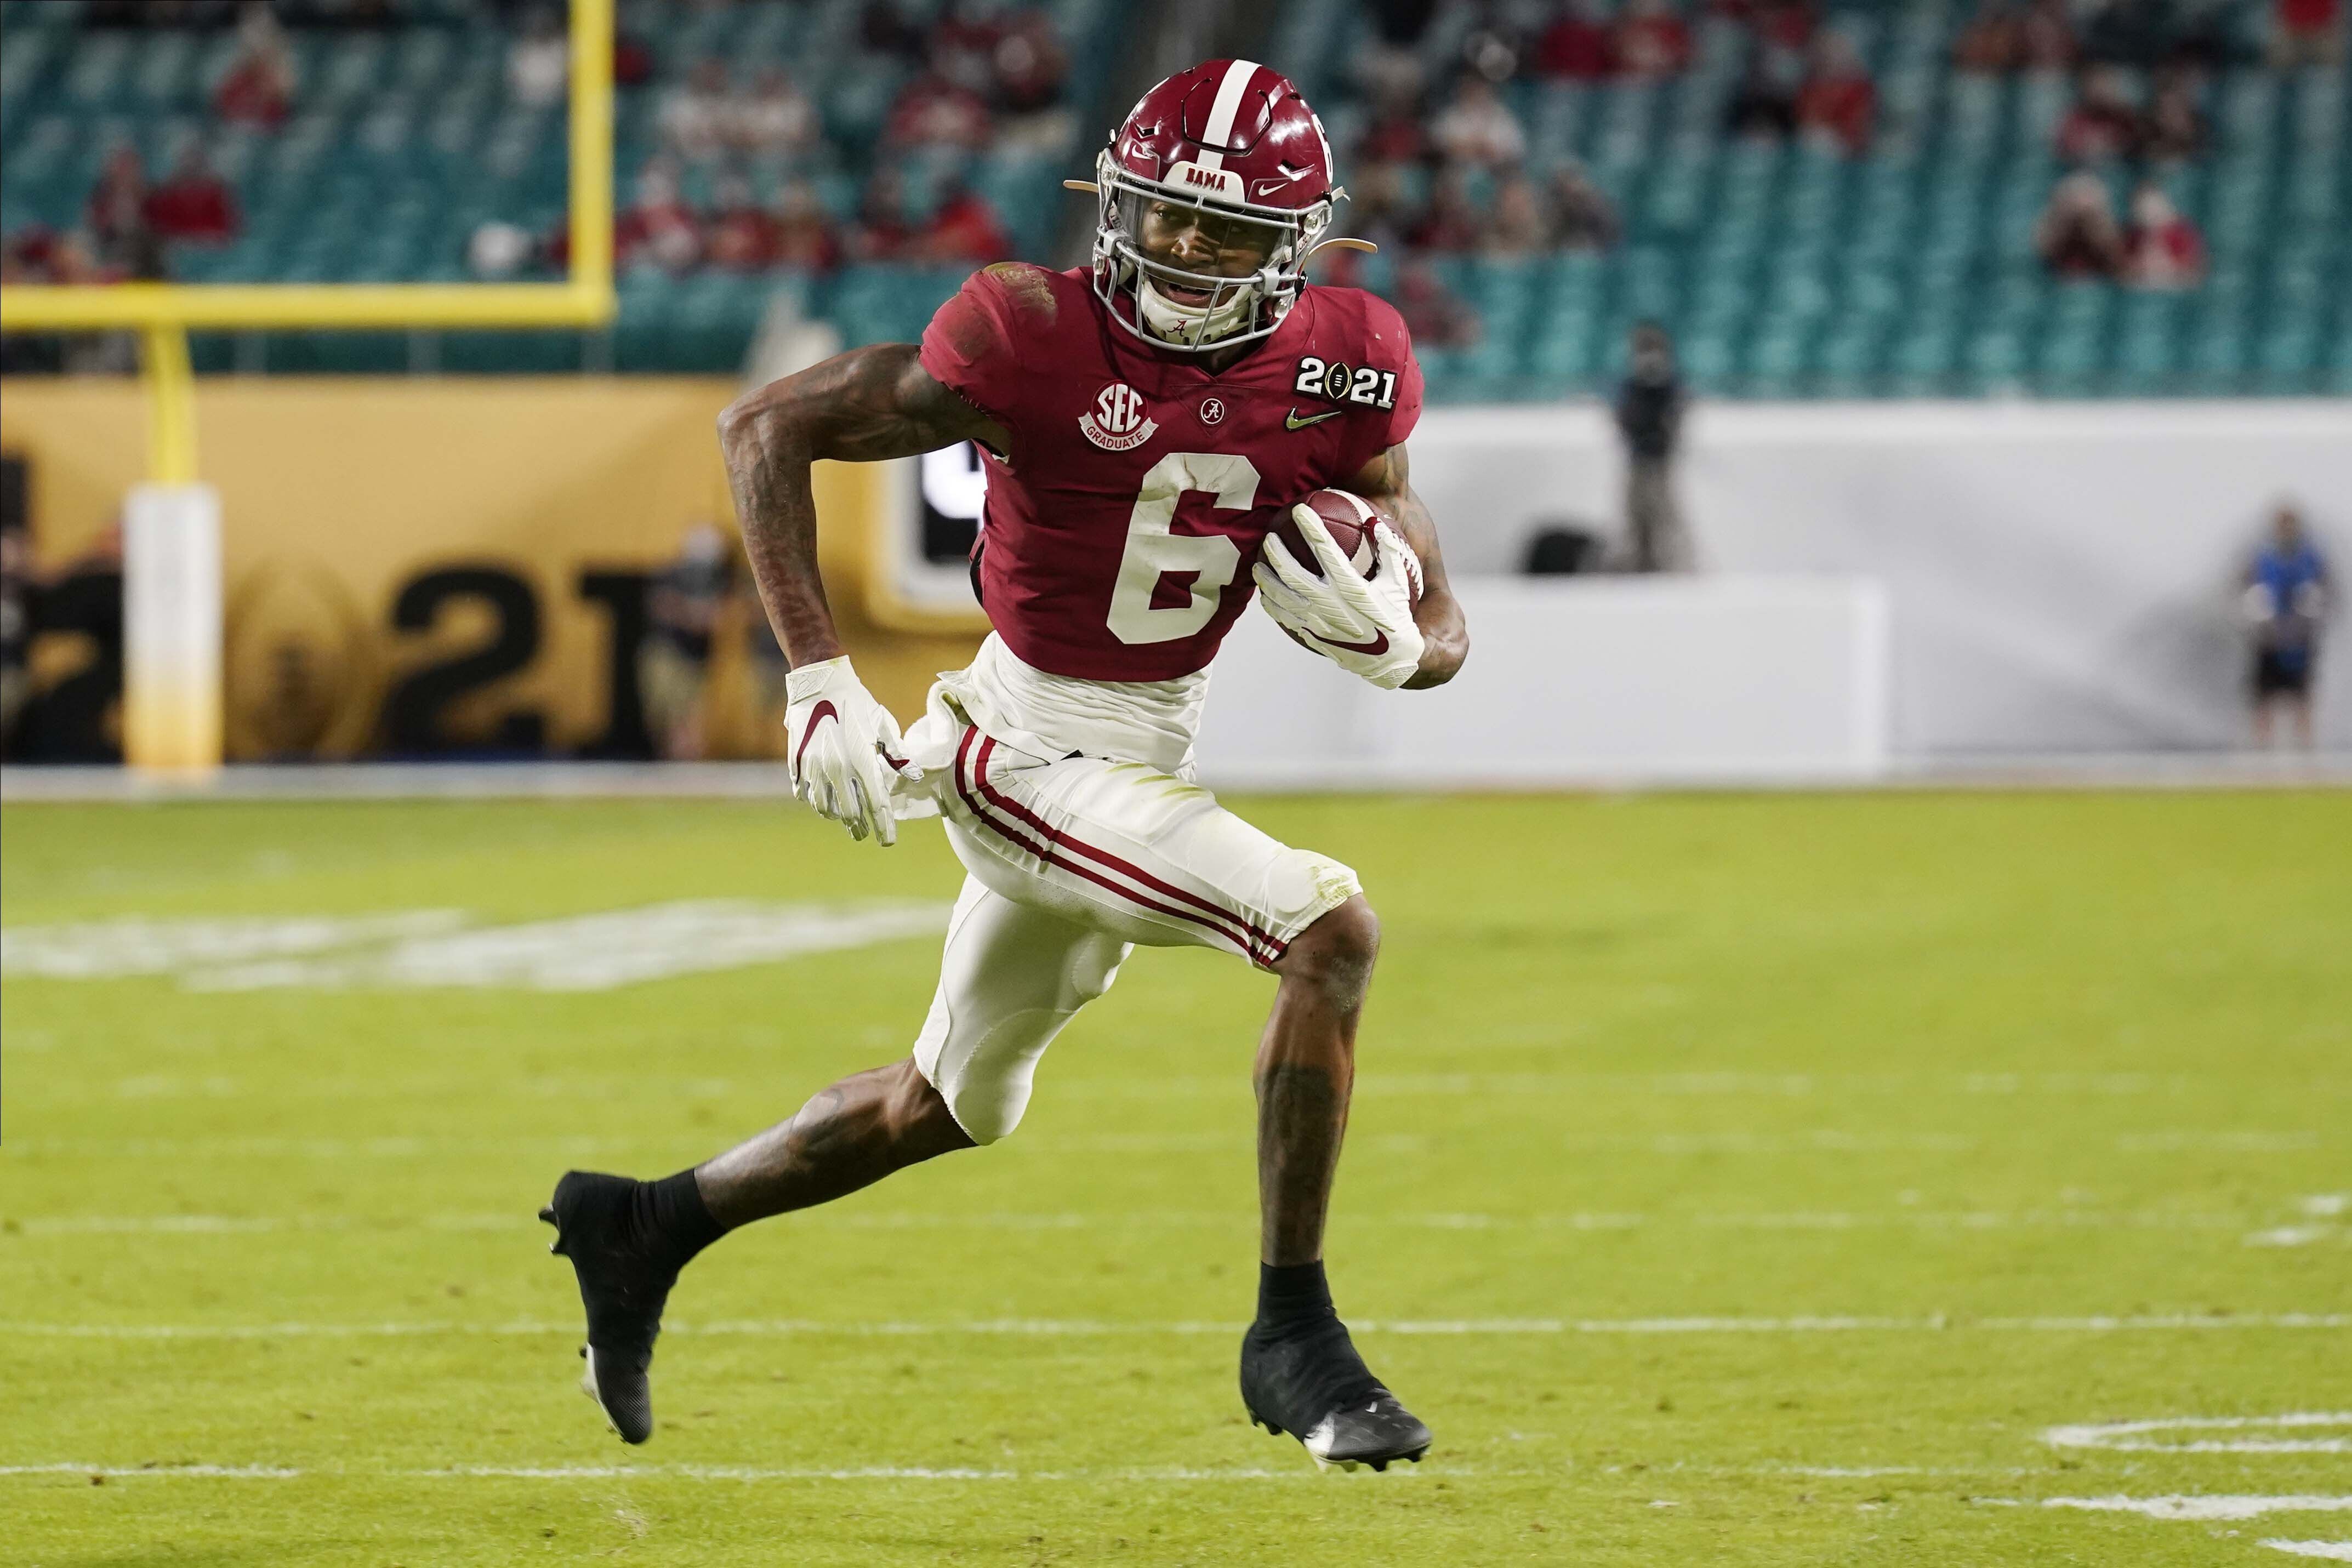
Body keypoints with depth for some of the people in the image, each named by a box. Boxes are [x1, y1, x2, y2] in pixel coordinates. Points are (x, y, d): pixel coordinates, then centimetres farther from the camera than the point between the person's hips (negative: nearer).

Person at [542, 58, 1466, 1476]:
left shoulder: (1341, 370, -5)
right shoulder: (1039, 340, -19)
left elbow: (1441, 640, 3)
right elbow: (768, 428, -12)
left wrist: (1387, 638, -22)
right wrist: (821, 678, -19)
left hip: (1145, 757, 7)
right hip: (1024, 749, -7)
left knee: (953, 1104, 23)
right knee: (1331, 928, -24)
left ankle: (650, 1226, 42)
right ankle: (1294, 1334, -16)